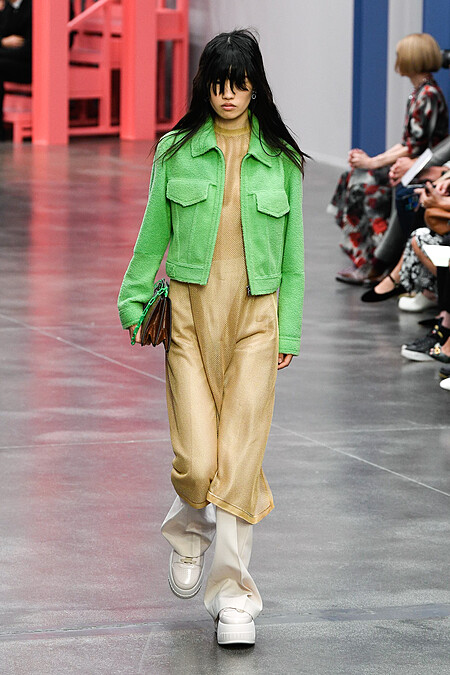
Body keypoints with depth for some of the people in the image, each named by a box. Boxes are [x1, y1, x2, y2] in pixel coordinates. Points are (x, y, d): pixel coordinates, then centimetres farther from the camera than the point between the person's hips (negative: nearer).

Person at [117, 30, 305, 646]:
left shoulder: (281, 160, 5)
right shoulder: (176, 151, 4)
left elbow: (291, 253, 9)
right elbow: (153, 235, 10)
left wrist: (289, 330, 7)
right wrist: (135, 303, 6)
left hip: (255, 317, 0)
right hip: (191, 312, 0)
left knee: (241, 456, -6)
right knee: (196, 461, -8)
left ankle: (233, 593, 5)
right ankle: (189, 528, 28)